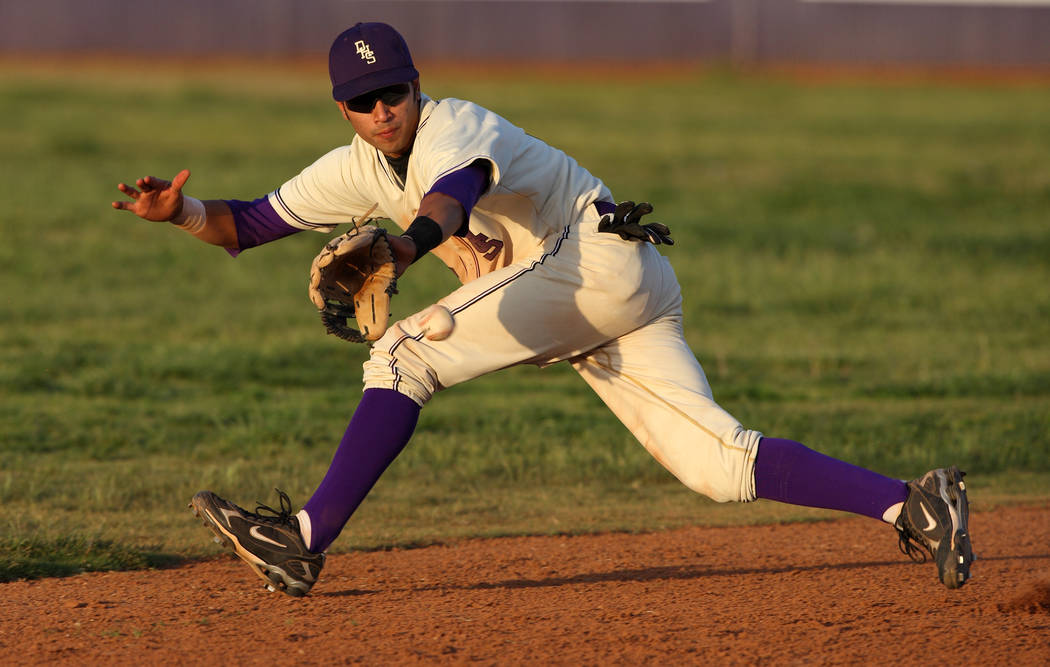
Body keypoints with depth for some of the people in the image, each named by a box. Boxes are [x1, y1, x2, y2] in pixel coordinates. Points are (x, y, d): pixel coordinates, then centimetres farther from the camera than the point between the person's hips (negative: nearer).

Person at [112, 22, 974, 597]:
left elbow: (452, 191, -38)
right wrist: (182, 211, -8)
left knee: (407, 352, -18)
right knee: (718, 464, -4)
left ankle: (306, 539, -22)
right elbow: (252, 224, 12)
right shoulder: (358, 169, 13)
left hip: (604, 255, -9)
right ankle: (910, 504, -10)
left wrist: (409, 245, -59)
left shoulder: (455, 128, -13)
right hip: (598, 310, 9)